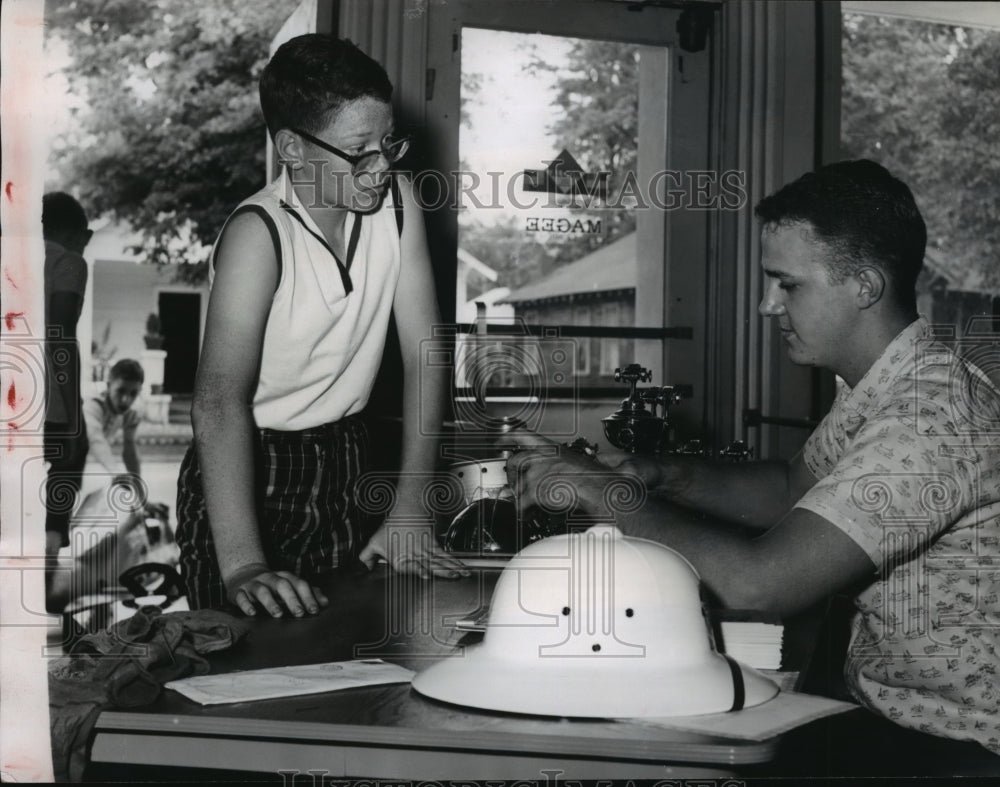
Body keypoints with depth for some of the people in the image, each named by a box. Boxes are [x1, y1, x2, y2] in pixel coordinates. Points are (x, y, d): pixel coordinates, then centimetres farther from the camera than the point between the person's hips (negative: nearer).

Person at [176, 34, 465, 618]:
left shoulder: (398, 202, -8)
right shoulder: (259, 234, -23)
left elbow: (425, 352, -9)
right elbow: (220, 398, -34)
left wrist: (411, 511, -17)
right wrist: (241, 564, -45)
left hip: (346, 458, 5)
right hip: (251, 469, -4)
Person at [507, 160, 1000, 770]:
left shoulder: (934, 412, -28)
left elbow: (758, 583, -33)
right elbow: (794, 486, 17)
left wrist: (608, 493, -20)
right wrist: (663, 475, -1)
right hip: (881, 706, 8)